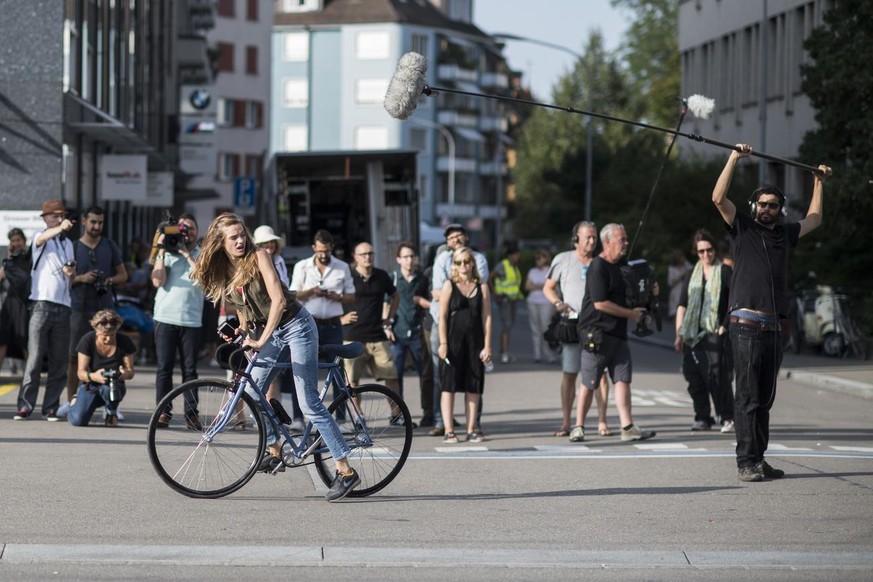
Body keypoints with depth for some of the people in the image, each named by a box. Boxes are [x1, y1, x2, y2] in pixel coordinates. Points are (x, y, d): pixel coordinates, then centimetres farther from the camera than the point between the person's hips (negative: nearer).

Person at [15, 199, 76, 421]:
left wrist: (71, 272, 0)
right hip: (42, 304, -5)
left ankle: (51, 408, 6)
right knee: (35, 358, -9)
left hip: (63, 307, 5)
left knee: (59, 361, 2)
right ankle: (25, 406, -6)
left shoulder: (68, 243, 18)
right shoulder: (40, 239, 0)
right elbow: (44, 237, -25)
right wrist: (60, 228, -47)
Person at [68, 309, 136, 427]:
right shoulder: (87, 341, -14)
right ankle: (75, 403, 18)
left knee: (107, 388, -41)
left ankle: (111, 413, -4)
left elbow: (130, 371, -8)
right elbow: (81, 373, -16)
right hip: (90, 386, 1)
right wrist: (93, 376, -41)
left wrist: (126, 374, -35)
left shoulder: (124, 342, -11)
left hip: (115, 385, -1)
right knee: (78, 421, -23)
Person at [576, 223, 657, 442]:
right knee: (589, 384, -1)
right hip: (596, 332, -8)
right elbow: (600, 303, -18)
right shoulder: (598, 266, -12)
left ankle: (628, 428, -6)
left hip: (618, 333, 8)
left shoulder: (621, 266, 16)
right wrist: (631, 314, -12)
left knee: (623, 379, -2)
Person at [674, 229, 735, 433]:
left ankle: (727, 417, -9)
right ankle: (702, 418, 12)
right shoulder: (693, 274, 16)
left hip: (715, 333, -5)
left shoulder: (725, 271, 3)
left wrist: (726, 325, -9)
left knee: (716, 375, -15)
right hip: (693, 333, 5)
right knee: (694, 377, 2)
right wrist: (679, 334, 8)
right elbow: (682, 305, 15)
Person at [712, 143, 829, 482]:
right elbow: (718, 198, -8)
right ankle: (746, 463, -8)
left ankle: (758, 459, 14)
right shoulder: (742, 228, 4)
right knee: (747, 397, -8)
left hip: (773, 328, 6)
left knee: (765, 399, 9)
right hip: (746, 325, -6)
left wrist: (819, 183, 36)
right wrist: (734, 158, -9)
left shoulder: (785, 234, 17)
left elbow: (813, 219, 34)